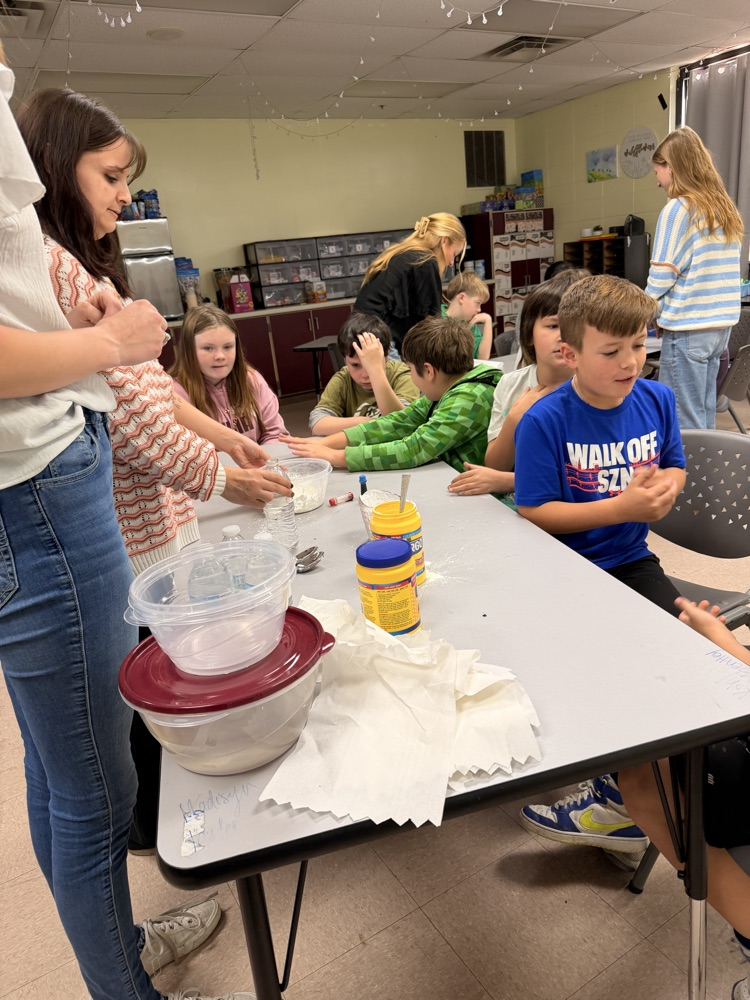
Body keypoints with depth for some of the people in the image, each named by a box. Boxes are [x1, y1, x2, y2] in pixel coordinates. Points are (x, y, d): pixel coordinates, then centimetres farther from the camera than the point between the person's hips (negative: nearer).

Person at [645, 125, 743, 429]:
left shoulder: (677, 209, -10)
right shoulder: (725, 208, 12)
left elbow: (661, 277, -12)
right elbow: (712, 270, 15)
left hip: (687, 329, -8)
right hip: (720, 324, 8)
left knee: (684, 422, 0)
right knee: (703, 415, 15)